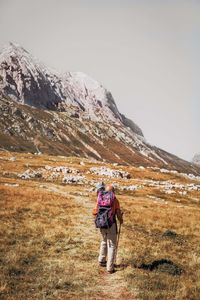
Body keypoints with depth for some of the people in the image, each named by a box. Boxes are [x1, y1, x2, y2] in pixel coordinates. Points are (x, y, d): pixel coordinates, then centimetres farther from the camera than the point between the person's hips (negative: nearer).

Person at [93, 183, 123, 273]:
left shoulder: (100, 199, 2)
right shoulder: (115, 200, -7)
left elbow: (95, 212, 4)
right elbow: (118, 213, -3)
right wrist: (121, 220, 17)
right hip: (111, 224, -4)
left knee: (104, 242, 26)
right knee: (111, 245, 2)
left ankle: (101, 261, 36)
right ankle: (110, 268, -1)